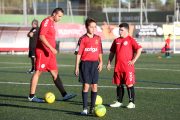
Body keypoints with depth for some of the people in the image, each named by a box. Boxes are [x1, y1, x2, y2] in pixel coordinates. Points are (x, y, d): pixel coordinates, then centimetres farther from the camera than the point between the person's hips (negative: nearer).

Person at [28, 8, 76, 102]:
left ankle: (64, 95, 8)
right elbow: (41, 36, -21)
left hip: (50, 52, 10)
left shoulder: (52, 23, 18)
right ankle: (31, 96, -4)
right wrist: (51, 48, -25)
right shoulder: (46, 22, -12)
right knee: (38, 72, -7)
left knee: (55, 72, 8)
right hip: (43, 52, -10)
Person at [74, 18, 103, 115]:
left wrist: (101, 62, 5)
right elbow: (78, 53, -5)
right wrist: (76, 67, -7)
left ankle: (92, 107, 12)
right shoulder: (83, 39, -4)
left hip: (95, 64, 4)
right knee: (86, 85, -5)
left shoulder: (98, 38, 9)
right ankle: (85, 108, 0)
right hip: (85, 64, -4)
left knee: (94, 86, 4)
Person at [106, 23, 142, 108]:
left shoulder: (131, 40, -5)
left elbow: (139, 49, -11)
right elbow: (112, 52, 21)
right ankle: (119, 102, 19)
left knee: (129, 85, -4)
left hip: (128, 67, -6)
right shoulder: (116, 41, 13)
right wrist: (109, 62, 13)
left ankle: (131, 103, 2)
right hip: (118, 67, 6)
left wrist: (133, 60, -12)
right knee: (119, 85, 11)